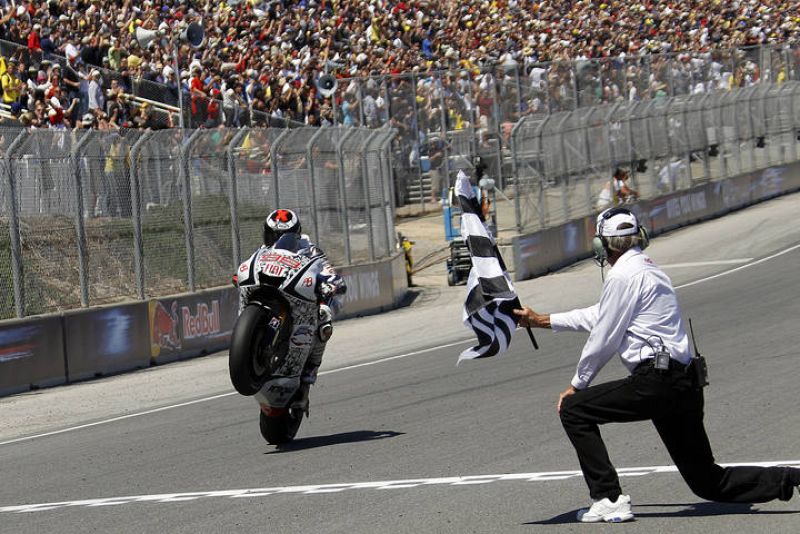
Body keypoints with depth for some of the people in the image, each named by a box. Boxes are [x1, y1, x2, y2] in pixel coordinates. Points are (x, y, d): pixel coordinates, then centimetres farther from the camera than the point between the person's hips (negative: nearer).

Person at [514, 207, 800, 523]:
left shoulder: (624, 275, -8)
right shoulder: (646, 269, 22)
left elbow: (603, 340, -7)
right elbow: (598, 317, 32)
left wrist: (576, 386, 6)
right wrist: (542, 321, 38)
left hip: (658, 382, -9)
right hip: (685, 385, 9)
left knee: (574, 409, 1)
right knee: (707, 483, 12)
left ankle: (608, 500, -4)